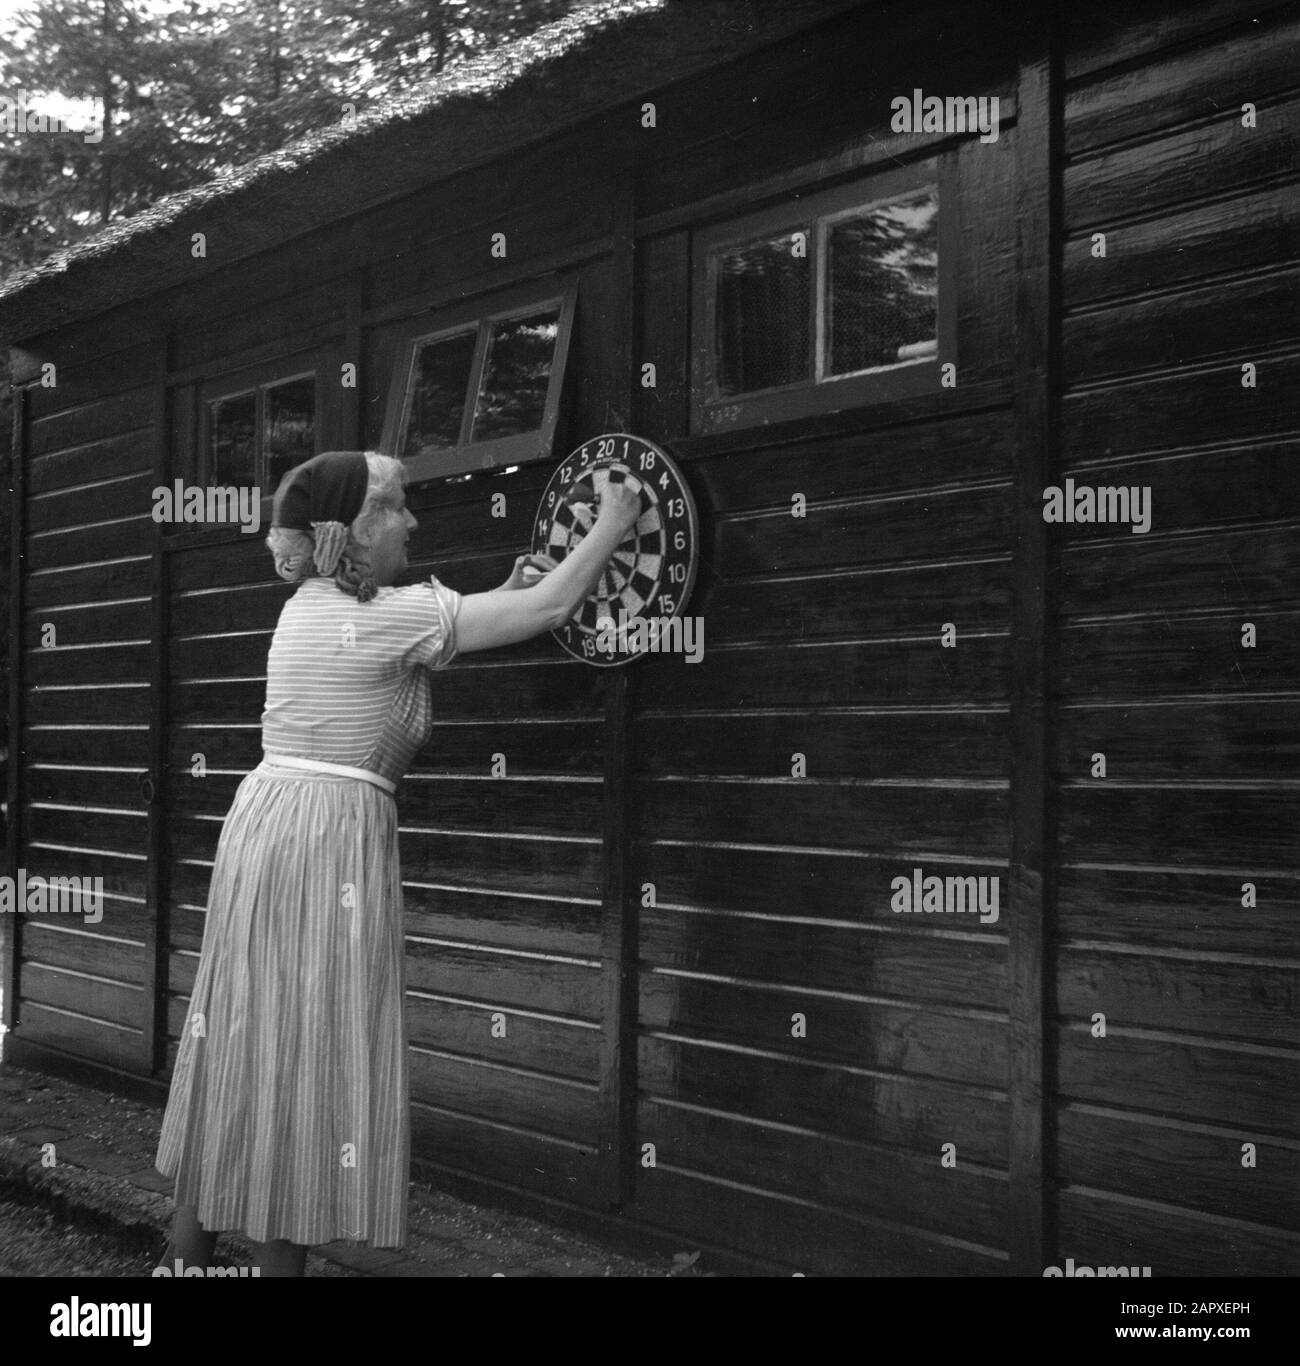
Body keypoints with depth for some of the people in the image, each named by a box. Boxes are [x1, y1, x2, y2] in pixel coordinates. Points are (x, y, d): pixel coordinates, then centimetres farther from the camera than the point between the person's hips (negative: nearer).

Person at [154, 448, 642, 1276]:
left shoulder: (312, 608, 12)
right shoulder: (391, 617, -13)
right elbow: (553, 608, -11)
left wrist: (499, 600, 17)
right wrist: (613, 526, 2)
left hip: (268, 822, 9)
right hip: (331, 834, -9)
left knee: (249, 1045, 15)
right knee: (309, 1050, 0)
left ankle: (190, 1247, 25)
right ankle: (282, 1259, 10)